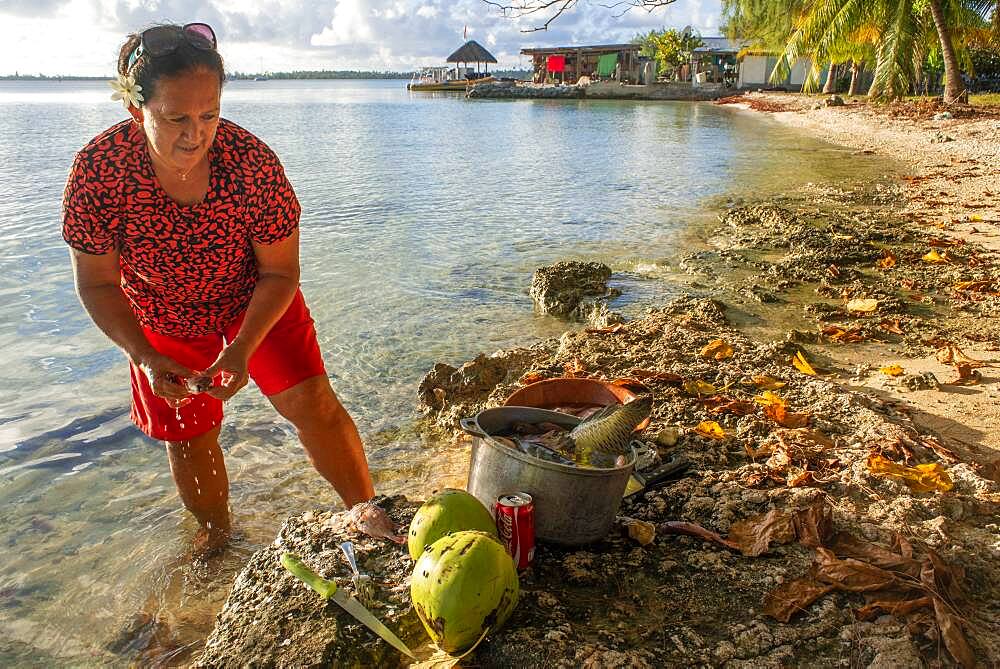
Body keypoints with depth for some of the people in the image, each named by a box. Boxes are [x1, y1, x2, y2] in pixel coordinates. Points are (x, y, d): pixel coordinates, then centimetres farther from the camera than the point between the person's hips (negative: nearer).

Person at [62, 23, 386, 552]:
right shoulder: (97, 170, -29)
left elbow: (281, 273, -21)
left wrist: (243, 348, -33)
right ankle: (215, 534, 37)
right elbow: (97, 284, -17)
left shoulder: (251, 161, -31)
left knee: (311, 401, -14)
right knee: (187, 436, 11)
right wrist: (146, 358, -28)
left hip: (255, 299, -1)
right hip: (162, 319, 2)